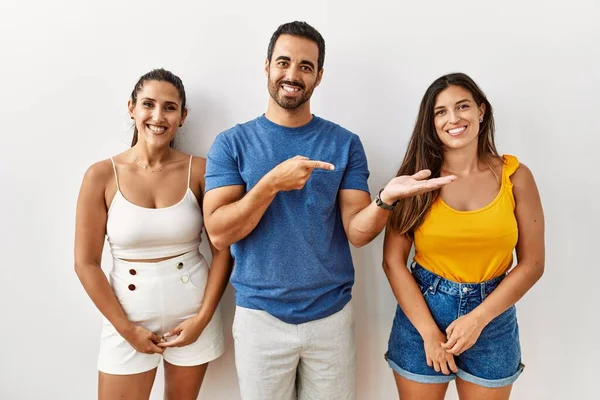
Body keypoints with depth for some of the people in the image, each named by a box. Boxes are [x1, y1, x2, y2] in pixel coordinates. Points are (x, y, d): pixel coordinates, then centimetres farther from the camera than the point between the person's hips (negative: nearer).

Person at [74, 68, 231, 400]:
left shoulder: (200, 171, -7)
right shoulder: (102, 175, -7)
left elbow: (223, 250, -4)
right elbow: (86, 263, -4)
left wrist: (203, 317, -8)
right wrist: (126, 328, -6)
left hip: (192, 315, 1)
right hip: (129, 318, 0)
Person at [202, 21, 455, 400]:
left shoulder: (345, 144, -2)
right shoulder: (231, 143, -4)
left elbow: (357, 232, -7)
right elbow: (219, 233, -13)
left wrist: (386, 198, -27)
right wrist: (273, 183, -24)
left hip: (331, 315, 1)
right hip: (259, 316, 0)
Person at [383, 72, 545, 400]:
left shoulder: (515, 176, -4)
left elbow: (532, 263, -3)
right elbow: (393, 262, -9)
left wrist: (477, 319, -11)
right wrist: (430, 332, -11)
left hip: (493, 319, 1)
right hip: (421, 313, -1)